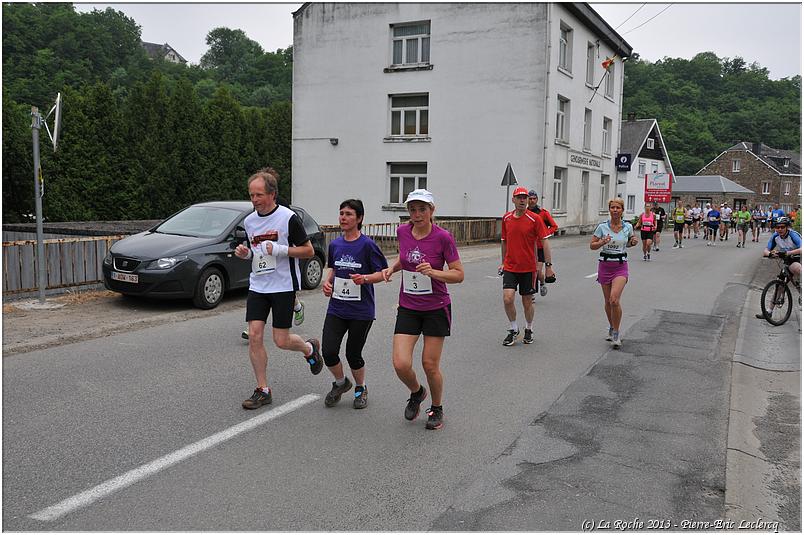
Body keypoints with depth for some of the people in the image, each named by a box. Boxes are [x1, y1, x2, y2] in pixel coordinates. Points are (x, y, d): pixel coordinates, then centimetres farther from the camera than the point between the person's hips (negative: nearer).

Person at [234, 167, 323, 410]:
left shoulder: (288, 218, -11)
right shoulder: (249, 221, 7)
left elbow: (309, 251, -8)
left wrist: (280, 249, -20)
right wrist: (245, 253, -1)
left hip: (284, 286, -5)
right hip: (258, 286, 5)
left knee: (281, 341, -2)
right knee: (254, 336, -4)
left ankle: (310, 348, 32)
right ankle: (262, 390, 8)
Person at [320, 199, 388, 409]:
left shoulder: (367, 244, -11)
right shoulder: (335, 244, 6)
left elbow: (383, 272, -8)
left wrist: (365, 278, -25)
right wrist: (327, 281, 3)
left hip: (361, 311, -4)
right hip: (336, 308, 4)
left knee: (353, 354, 4)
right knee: (328, 352, -6)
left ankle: (361, 388, 33)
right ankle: (341, 382, 25)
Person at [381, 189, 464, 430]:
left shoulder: (443, 237, -15)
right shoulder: (402, 231, -1)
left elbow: (459, 274, -10)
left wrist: (434, 272, -27)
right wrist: (393, 267, 1)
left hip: (436, 309, -3)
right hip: (408, 308, 3)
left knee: (430, 365, 2)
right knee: (401, 365, -7)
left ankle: (437, 409, 29)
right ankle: (417, 392, 27)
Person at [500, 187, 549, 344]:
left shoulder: (534, 219, -7)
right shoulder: (506, 218, 4)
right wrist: (503, 262, 19)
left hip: (528, 268, -2)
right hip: (510, 267, 2)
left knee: (527, 302, 8)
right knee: (507, 299, -11)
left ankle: (529, 330, 31)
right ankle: (513, 330, 10)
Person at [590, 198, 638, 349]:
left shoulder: (628, 227, 0)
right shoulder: (602, 227, -4)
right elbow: (592, 245, 1)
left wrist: (633, 242, -4)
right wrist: (602, 242, -18)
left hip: (621, 266, -1)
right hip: (605, 265, 1)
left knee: (614, 300, -17)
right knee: (607, 301, 10)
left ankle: (616, 333, -4)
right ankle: (612, 328, 33)